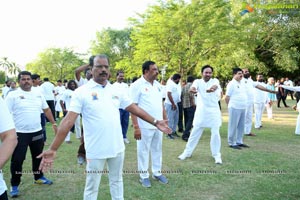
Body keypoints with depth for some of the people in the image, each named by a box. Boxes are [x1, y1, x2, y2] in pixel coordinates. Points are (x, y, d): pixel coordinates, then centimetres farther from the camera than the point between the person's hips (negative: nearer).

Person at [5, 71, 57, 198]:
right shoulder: (12, 95, -8)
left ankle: (38, 177, 37)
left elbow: (46, 110, 15)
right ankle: (14, 185, 19)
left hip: (37, 132, 5)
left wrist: (53, 123, 13)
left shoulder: (38, 95, 6)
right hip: (20, 133, -4)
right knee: (17, 160, 3)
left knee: (38, 156, 18)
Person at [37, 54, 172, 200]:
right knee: (92, 187, 13)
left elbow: (135, 108, 8)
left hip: (117, 147, 4)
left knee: (117, 180, 22)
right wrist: (52, 149, -22)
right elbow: (68, 120, -17)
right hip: (96, 150, -4)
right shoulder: (82, 92, -11)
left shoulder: (116, 90, 3)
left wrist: (155, 122, 5)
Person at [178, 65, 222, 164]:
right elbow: (193, 87, -24)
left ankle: (216, 155, 18)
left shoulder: (215, 80, -1)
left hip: (213, 111, 0)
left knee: (215, 133, 1)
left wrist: (212, 88, -53)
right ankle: (187, 152, 22)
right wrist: (192, 89, -51)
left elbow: (215, 86, -27)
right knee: (195, 132, 8)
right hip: (201, 111, 1)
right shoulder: (198, 81, 0)